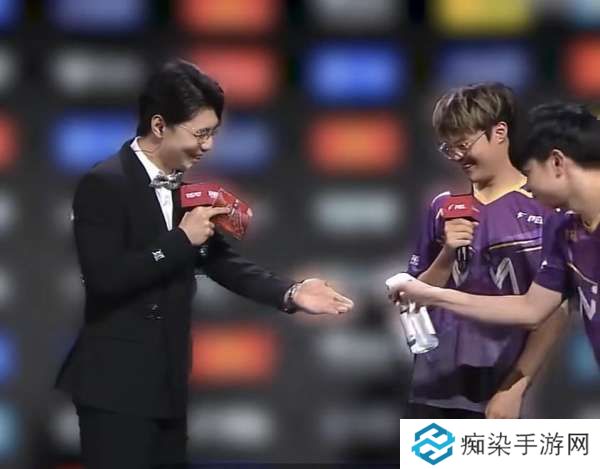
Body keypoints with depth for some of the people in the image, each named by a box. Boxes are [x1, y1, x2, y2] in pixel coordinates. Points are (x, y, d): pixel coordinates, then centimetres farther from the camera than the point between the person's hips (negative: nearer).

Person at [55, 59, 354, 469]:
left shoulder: (185, 186, 10)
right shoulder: (104, 185, -15)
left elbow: (218, 259, 12)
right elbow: (103, 277, -24)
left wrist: (290, 293, -1)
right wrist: (181, 239, -19)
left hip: (167, 381, 8)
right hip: (116, 383, -8)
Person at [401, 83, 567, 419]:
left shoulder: (543, 209, -6)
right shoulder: (444, 208, 10)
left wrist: (515, 388, -12)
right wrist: (447, 256, -6)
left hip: (494, 395, -5)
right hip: (432, 388, 5)